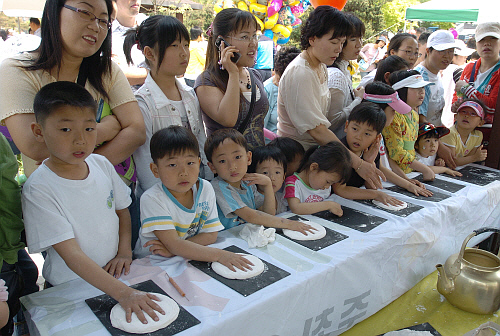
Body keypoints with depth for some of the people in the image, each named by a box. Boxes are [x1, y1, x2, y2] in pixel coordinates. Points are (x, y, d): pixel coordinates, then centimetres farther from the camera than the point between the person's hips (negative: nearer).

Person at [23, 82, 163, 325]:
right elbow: (71, 254, -21)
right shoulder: (38, 189, -17)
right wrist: (122, 292, -28)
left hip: (116, 275, 3)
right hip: (70, 289, -3)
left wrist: (124, 251, -3)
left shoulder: (102, 165, -2)